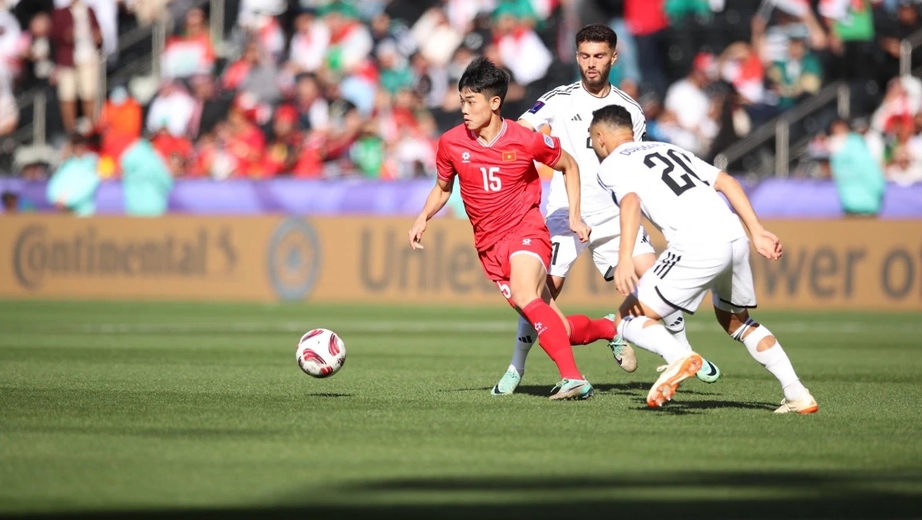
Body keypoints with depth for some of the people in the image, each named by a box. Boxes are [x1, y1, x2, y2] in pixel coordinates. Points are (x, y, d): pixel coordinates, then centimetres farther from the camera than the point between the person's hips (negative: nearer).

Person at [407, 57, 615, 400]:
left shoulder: (526, 141, -11)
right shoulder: (451, 143, -3)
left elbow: (569, 166, 7)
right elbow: (442, 189, 15)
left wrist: (574, 216, 1)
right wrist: (423, 218, -3)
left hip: (526, 230, -4)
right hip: (489, 244, 4)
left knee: (524, 296, -35)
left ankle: (573, 378, -36)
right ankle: (609, 329, 33)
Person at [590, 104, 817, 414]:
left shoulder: (610, 165, 11)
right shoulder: (670, 149, 30)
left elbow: (631, 202, -11)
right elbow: (725, 181, 19)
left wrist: (625, 259, -22)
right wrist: (757, 232, 13)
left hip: (696, 247, -7)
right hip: (735, 237, 7)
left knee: (629, 321, 2)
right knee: (736, 320, 30)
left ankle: (679, 356, -27)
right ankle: (796, 394, 21)